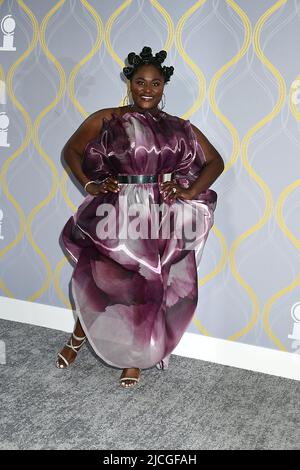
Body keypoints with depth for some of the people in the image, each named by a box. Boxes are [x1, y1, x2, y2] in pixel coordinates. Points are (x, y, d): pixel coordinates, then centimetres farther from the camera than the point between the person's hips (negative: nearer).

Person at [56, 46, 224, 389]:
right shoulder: (106, 119, 6)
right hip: (115, 212, -1)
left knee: (150, 288, 6)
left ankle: (135, 357, 26)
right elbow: (71, 150, 11)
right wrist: (90, 185, -2)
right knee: (100, 279, -4)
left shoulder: (180, 128, 10)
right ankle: (80, 333, 28)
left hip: (162, 218, 2)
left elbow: (215, 161, 12)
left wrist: (190, 192, -3)